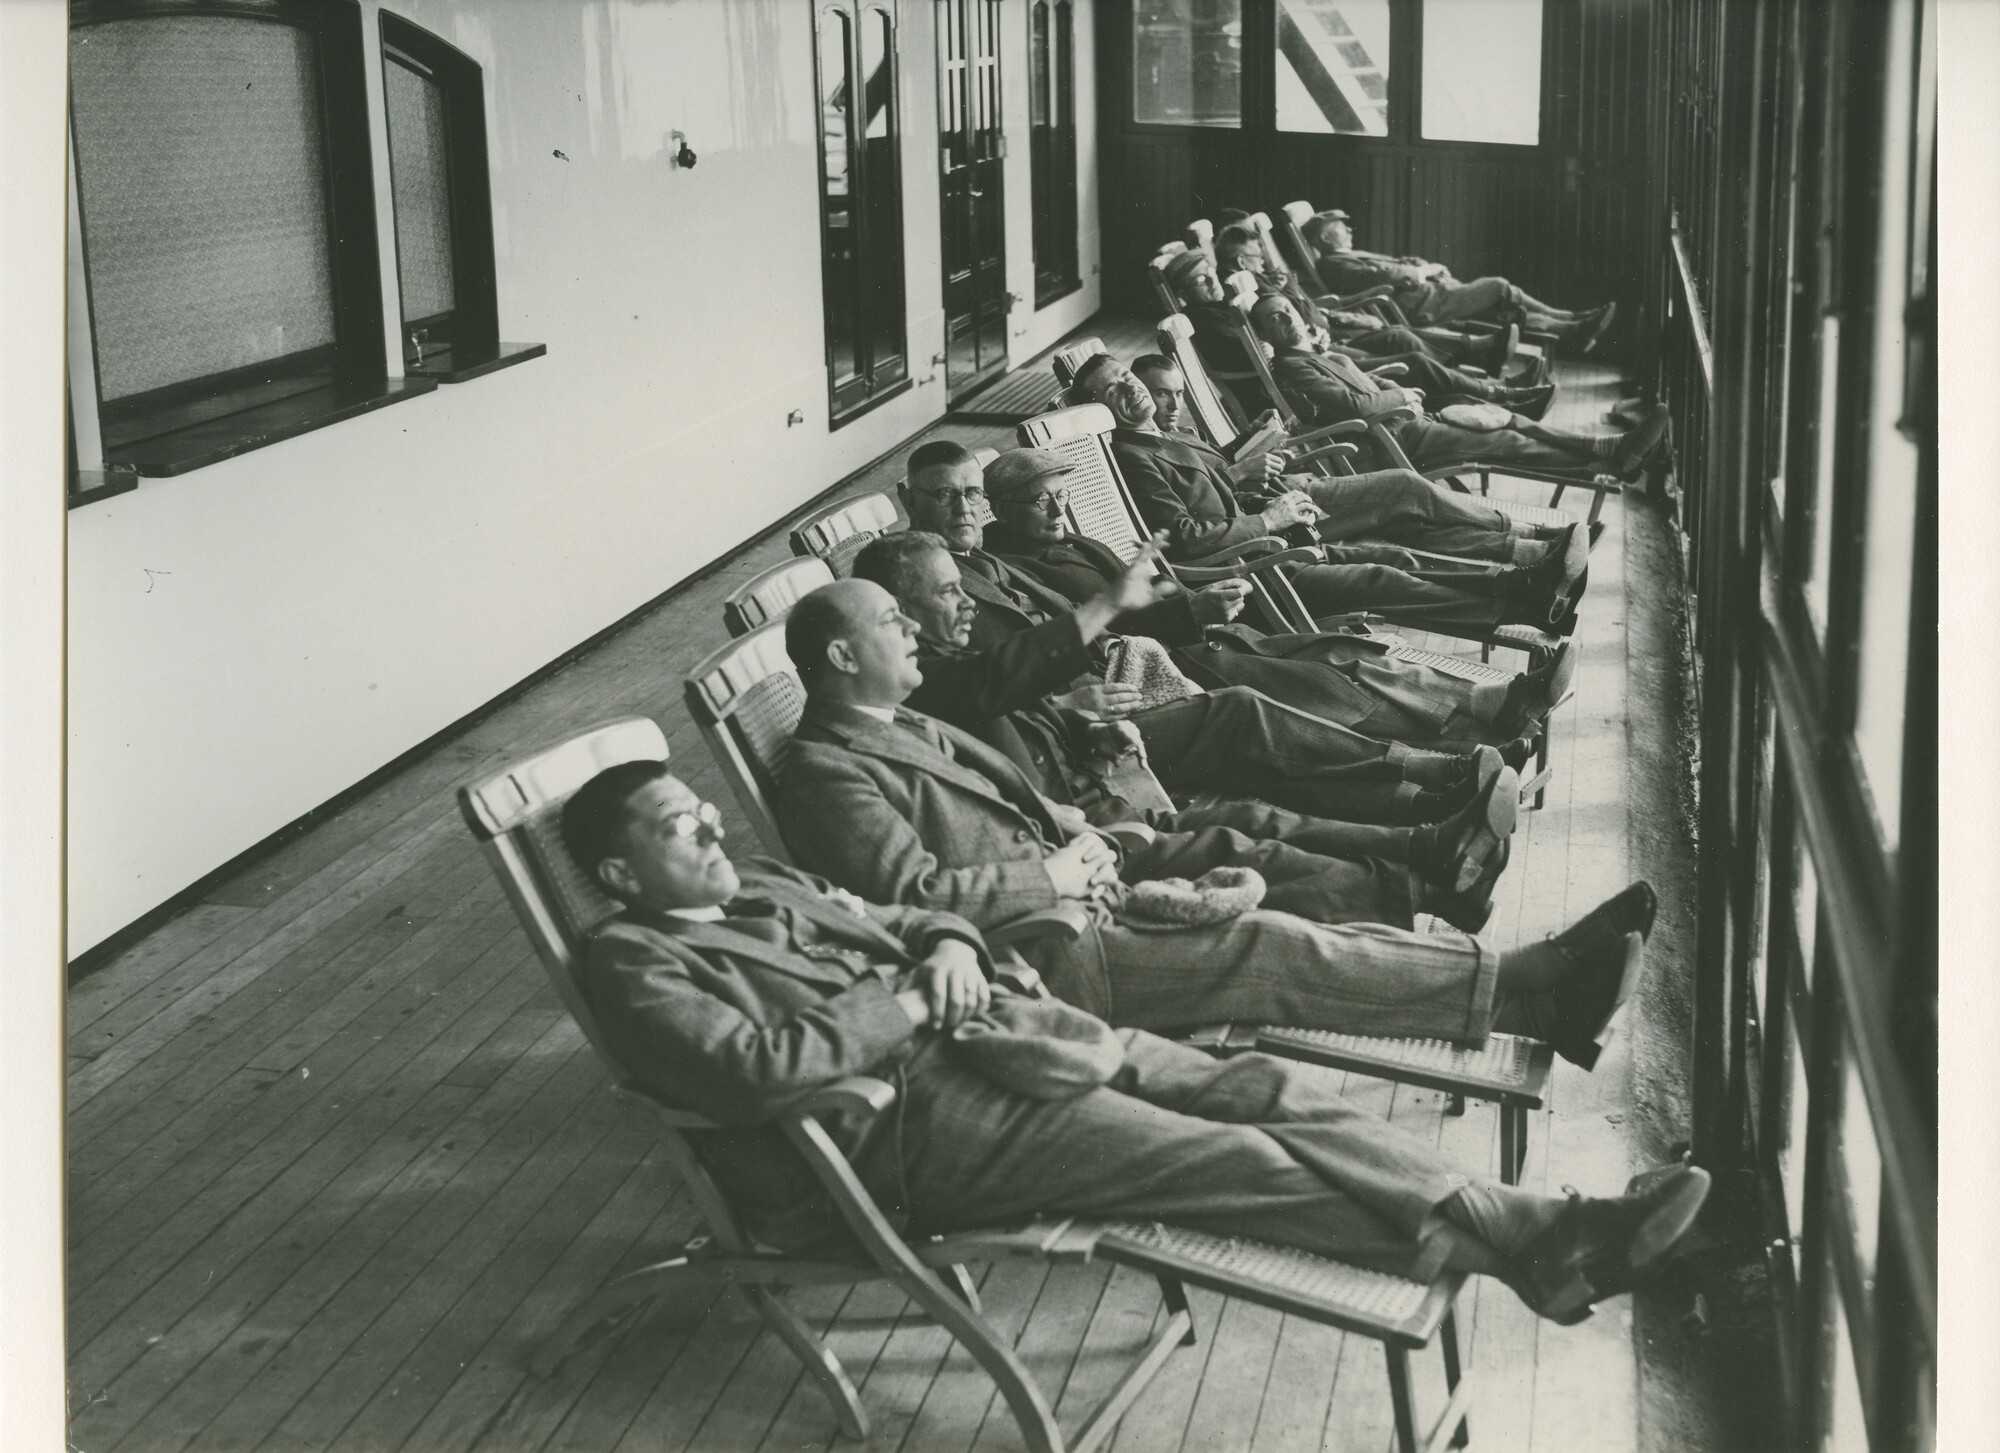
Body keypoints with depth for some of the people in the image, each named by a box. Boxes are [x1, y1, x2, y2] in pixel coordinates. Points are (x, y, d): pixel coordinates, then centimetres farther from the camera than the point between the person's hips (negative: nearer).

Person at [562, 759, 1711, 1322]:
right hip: (905, 1127, -9)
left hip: (958, 1036, 9)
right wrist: (904, 1005, -13)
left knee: (1271, 1089, -8)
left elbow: (892, 919, 26)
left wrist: (944, 945, 2)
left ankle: (1548, 1227, -9)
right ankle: (1542, 1255, -13)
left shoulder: (761, 885, 21)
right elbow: (753, 1065, -21)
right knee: (1245, 1162, -18)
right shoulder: (634, 962, -5)